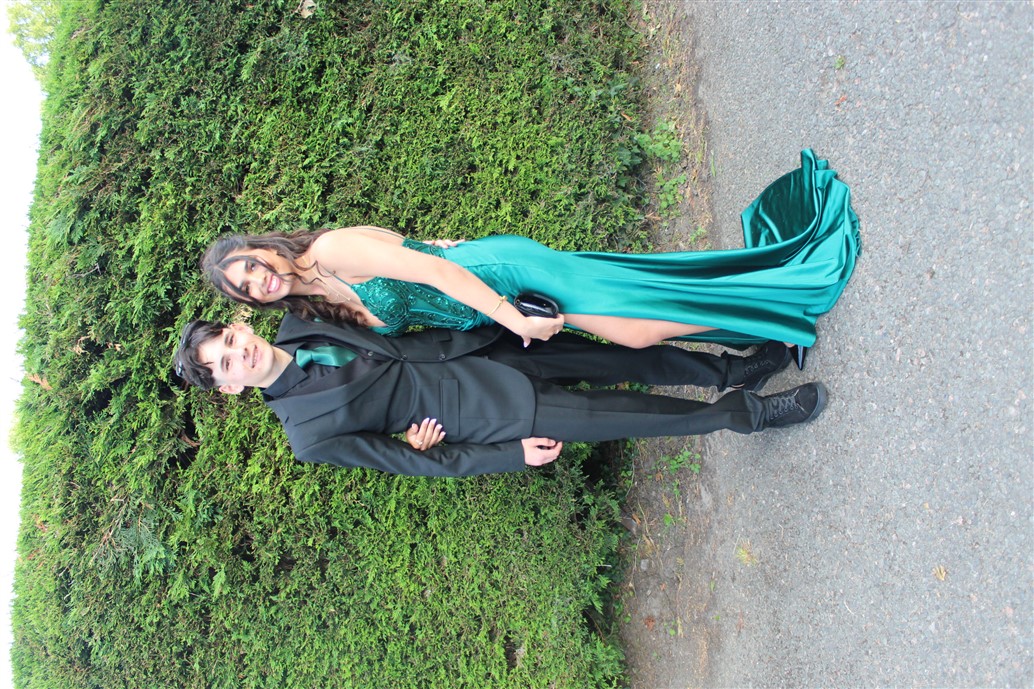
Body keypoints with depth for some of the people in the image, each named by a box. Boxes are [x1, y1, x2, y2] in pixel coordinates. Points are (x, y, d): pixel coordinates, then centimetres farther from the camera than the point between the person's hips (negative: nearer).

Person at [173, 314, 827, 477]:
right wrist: (512, 455, -13)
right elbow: (412, 460, -11)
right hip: (480, 417, -5)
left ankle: (738, 369, 18)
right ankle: (747, 414, 10)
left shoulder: (296, 329, 4)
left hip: (480, 350, 6)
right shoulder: (310, 434, -12)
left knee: (626, 357, 1)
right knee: (619, 415, -8)